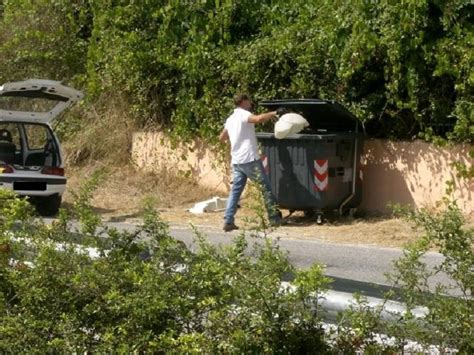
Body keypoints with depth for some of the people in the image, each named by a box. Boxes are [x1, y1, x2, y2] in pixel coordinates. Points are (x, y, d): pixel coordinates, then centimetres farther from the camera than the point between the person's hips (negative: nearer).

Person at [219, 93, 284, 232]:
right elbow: (258, 119, -29)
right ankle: (274, 218, 4)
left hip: (236, 161, 8)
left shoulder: (230, 119, 17)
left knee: (235, 190, 6)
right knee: (265, 187, 2)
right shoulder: (243, 114, -8)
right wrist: (273, 114, -15)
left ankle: (228, 221, -3)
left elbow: (221, 138, 29)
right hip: (249, 159, -8)